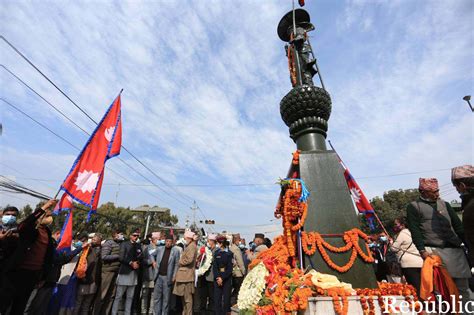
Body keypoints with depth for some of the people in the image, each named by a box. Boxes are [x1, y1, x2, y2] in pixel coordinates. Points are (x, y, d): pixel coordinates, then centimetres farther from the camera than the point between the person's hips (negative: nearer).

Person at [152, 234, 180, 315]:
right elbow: (152, 255, 22)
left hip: (167, 277, -3)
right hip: (158, 276, 3)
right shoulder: (160, 249, 3)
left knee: (166, 298, 7)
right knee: (156, 297, 10)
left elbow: (176, 264, -4)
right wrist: (154, 262, 6)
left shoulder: (175, 251, -6)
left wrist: (173, 276, -8)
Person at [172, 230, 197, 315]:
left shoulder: (192, 246, -16)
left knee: (187, 297, 1)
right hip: (184, 274, 10)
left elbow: (189, 259, -24)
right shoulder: (188, 246, 15)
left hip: (187, 274, -10)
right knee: (183, 296, 19)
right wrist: (181, 262, 7)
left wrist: (180, 262, -10)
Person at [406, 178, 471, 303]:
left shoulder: (444, 204, 14)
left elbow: (458, 225, 15)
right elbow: (415, 231, -9)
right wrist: (422, 250, -15)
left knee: (462, 285, 10)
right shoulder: (413, 206, -3)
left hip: (456, 250, 5)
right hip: (433, 251, -5)